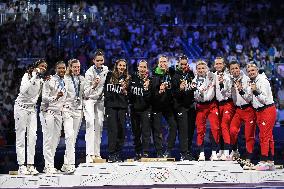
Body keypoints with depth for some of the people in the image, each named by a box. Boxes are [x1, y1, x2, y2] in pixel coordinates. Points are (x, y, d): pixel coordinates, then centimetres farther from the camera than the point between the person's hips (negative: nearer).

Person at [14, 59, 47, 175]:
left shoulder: (41, 80, 10)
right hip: (21, 107, -6)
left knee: (32, 136, -1)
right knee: (20, 137, -3)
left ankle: (30, 165, 0)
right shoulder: (27, 76, -10)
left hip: (32, 108, 6)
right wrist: (34, 77, -26)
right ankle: (21, 165, -2)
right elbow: (23, 90, -27)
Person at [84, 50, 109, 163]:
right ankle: (89, 153, -24)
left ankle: (97, 153, 6)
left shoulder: (106, 70, -1)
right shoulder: (89, 73, -17)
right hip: (89, 99, -5)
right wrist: (93, 86, -36)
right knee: (90, 124, -19)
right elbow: (86, 92, -20)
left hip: (100, 99, 5)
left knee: (99, 124, 0)